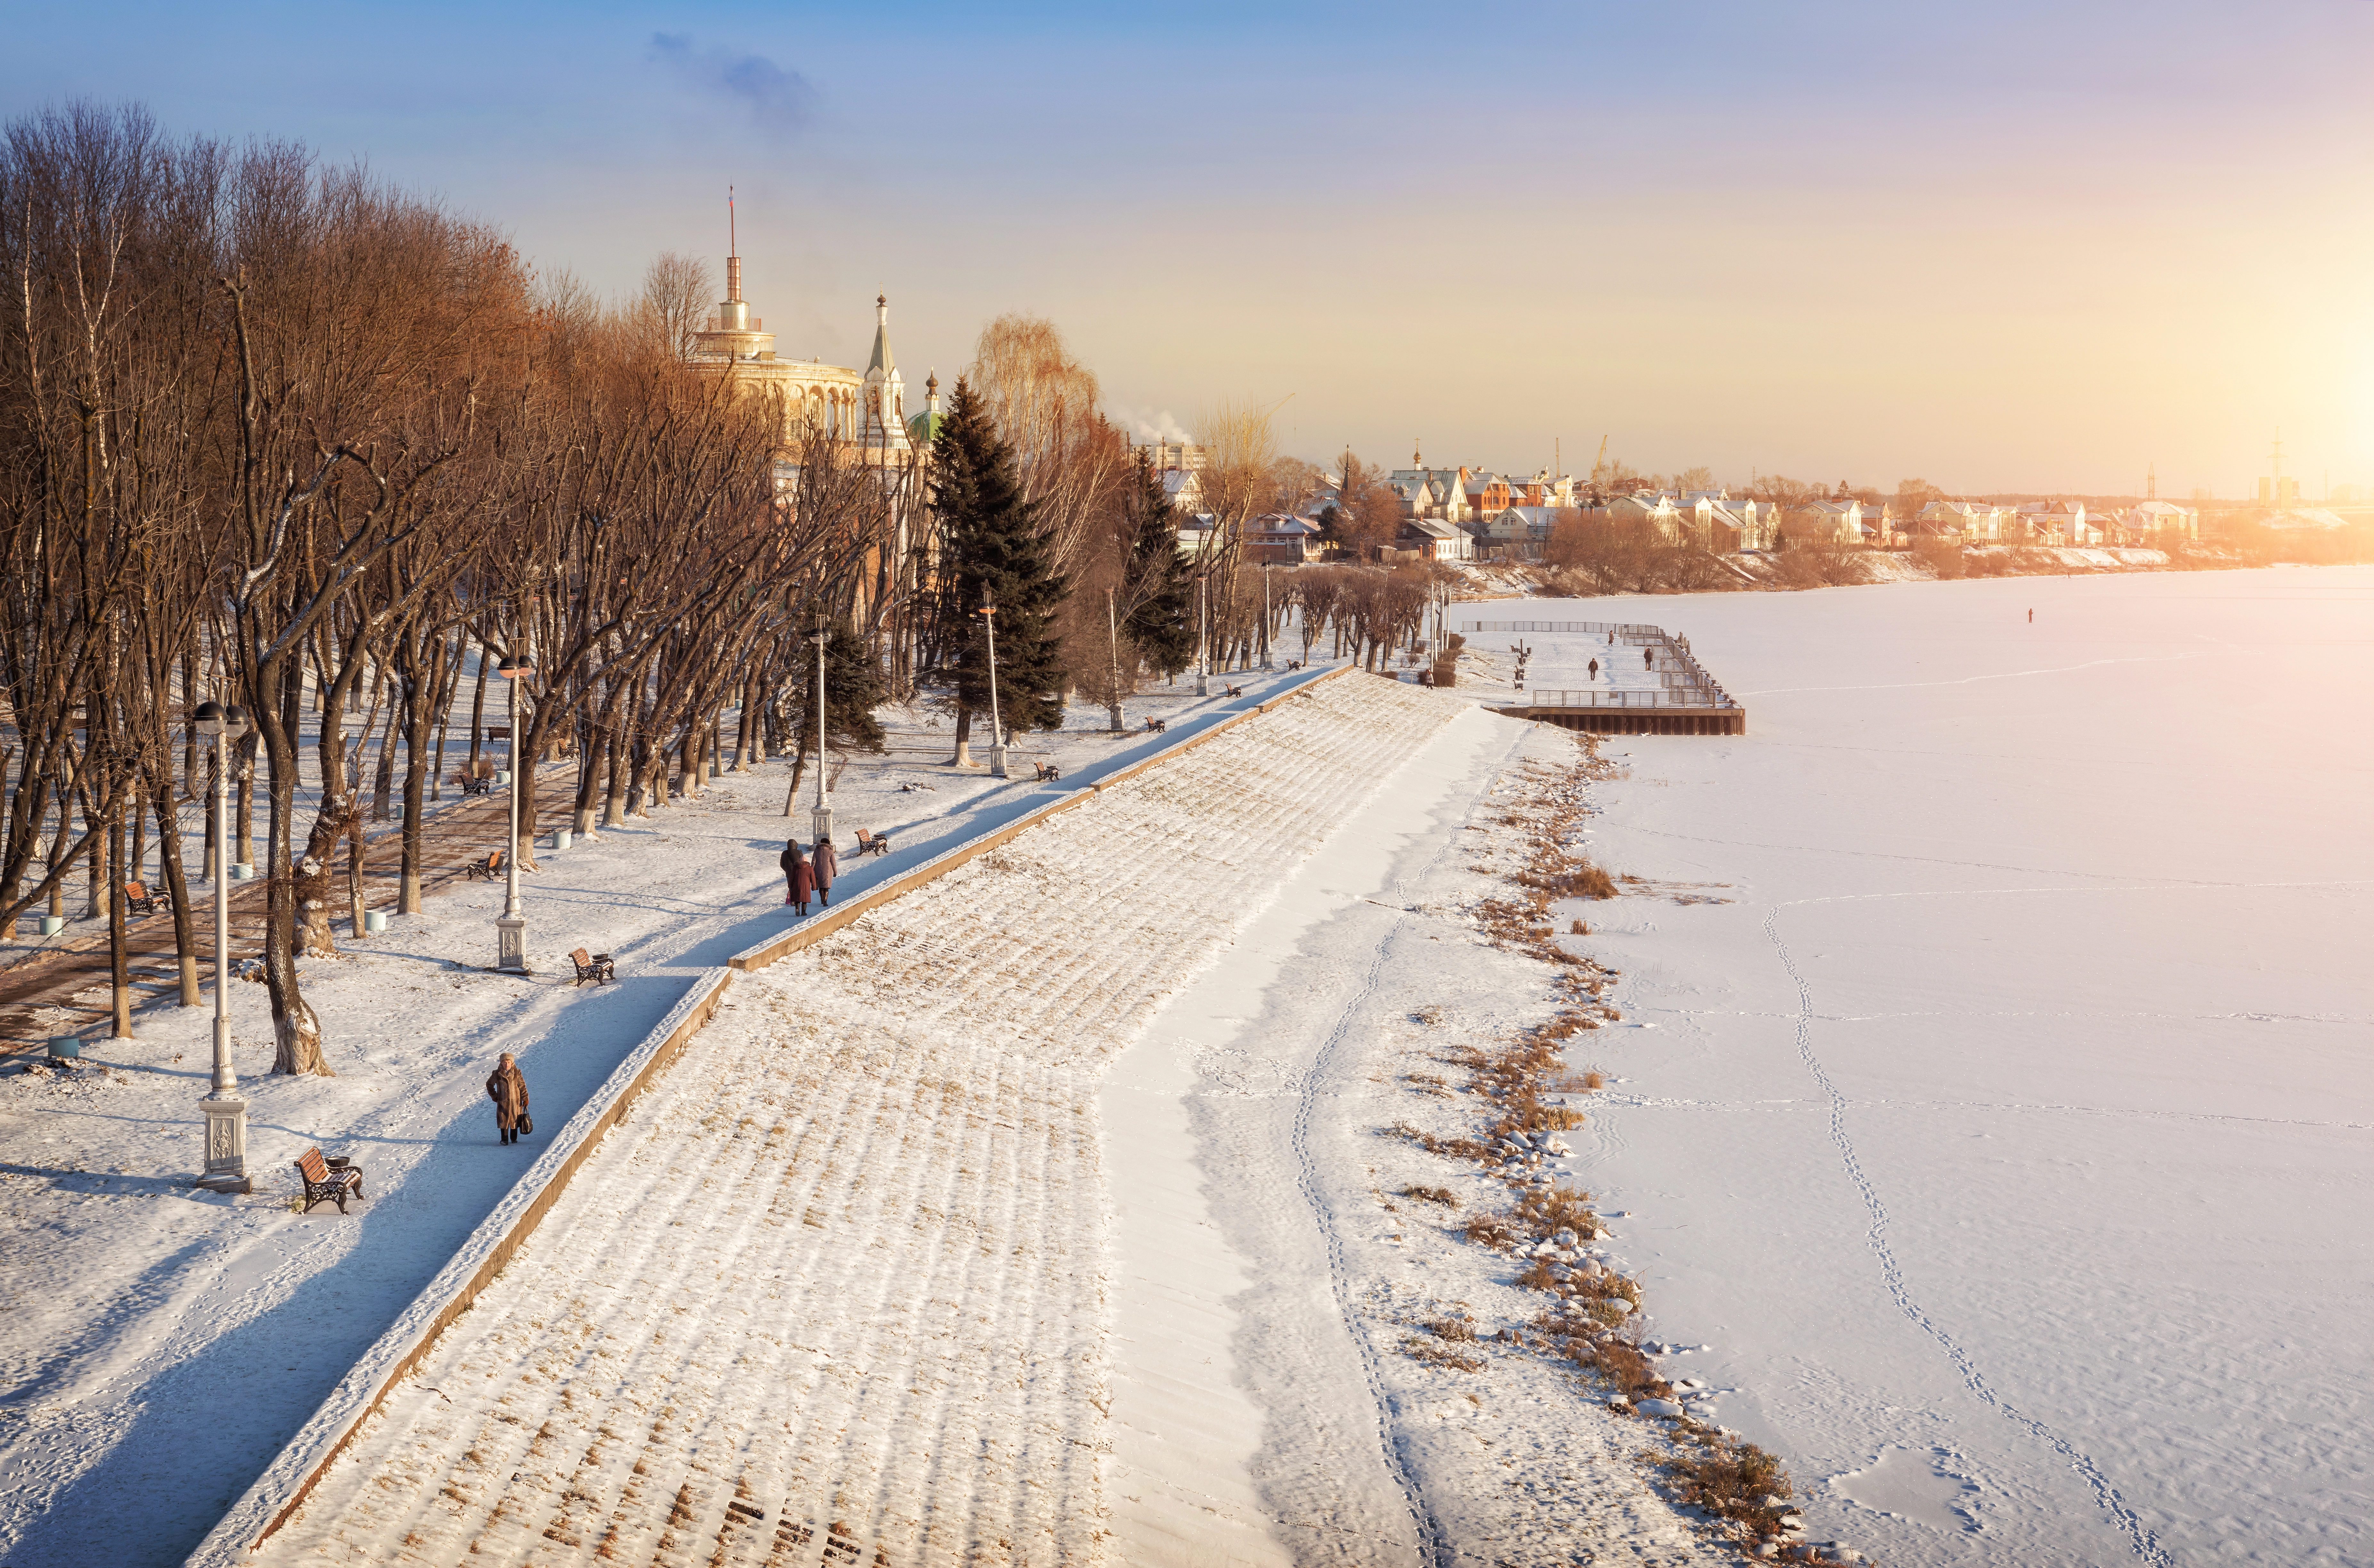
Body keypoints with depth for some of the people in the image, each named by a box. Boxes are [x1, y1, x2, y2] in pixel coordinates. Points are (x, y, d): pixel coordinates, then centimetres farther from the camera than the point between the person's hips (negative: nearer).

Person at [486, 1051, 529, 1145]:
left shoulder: (517, 1073, -4)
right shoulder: (497, 1074, -3)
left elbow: (522, 1086, 0)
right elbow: (489, 1084, 12)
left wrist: (525, 1099, -3)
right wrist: (494, 1096, 7)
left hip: (516, 1101, 0)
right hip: (503, 1102, 0)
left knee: (515, 1120, 7)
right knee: (503, 1120, -5)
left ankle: (514, 1139, 22)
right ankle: (505, 1139, 0)